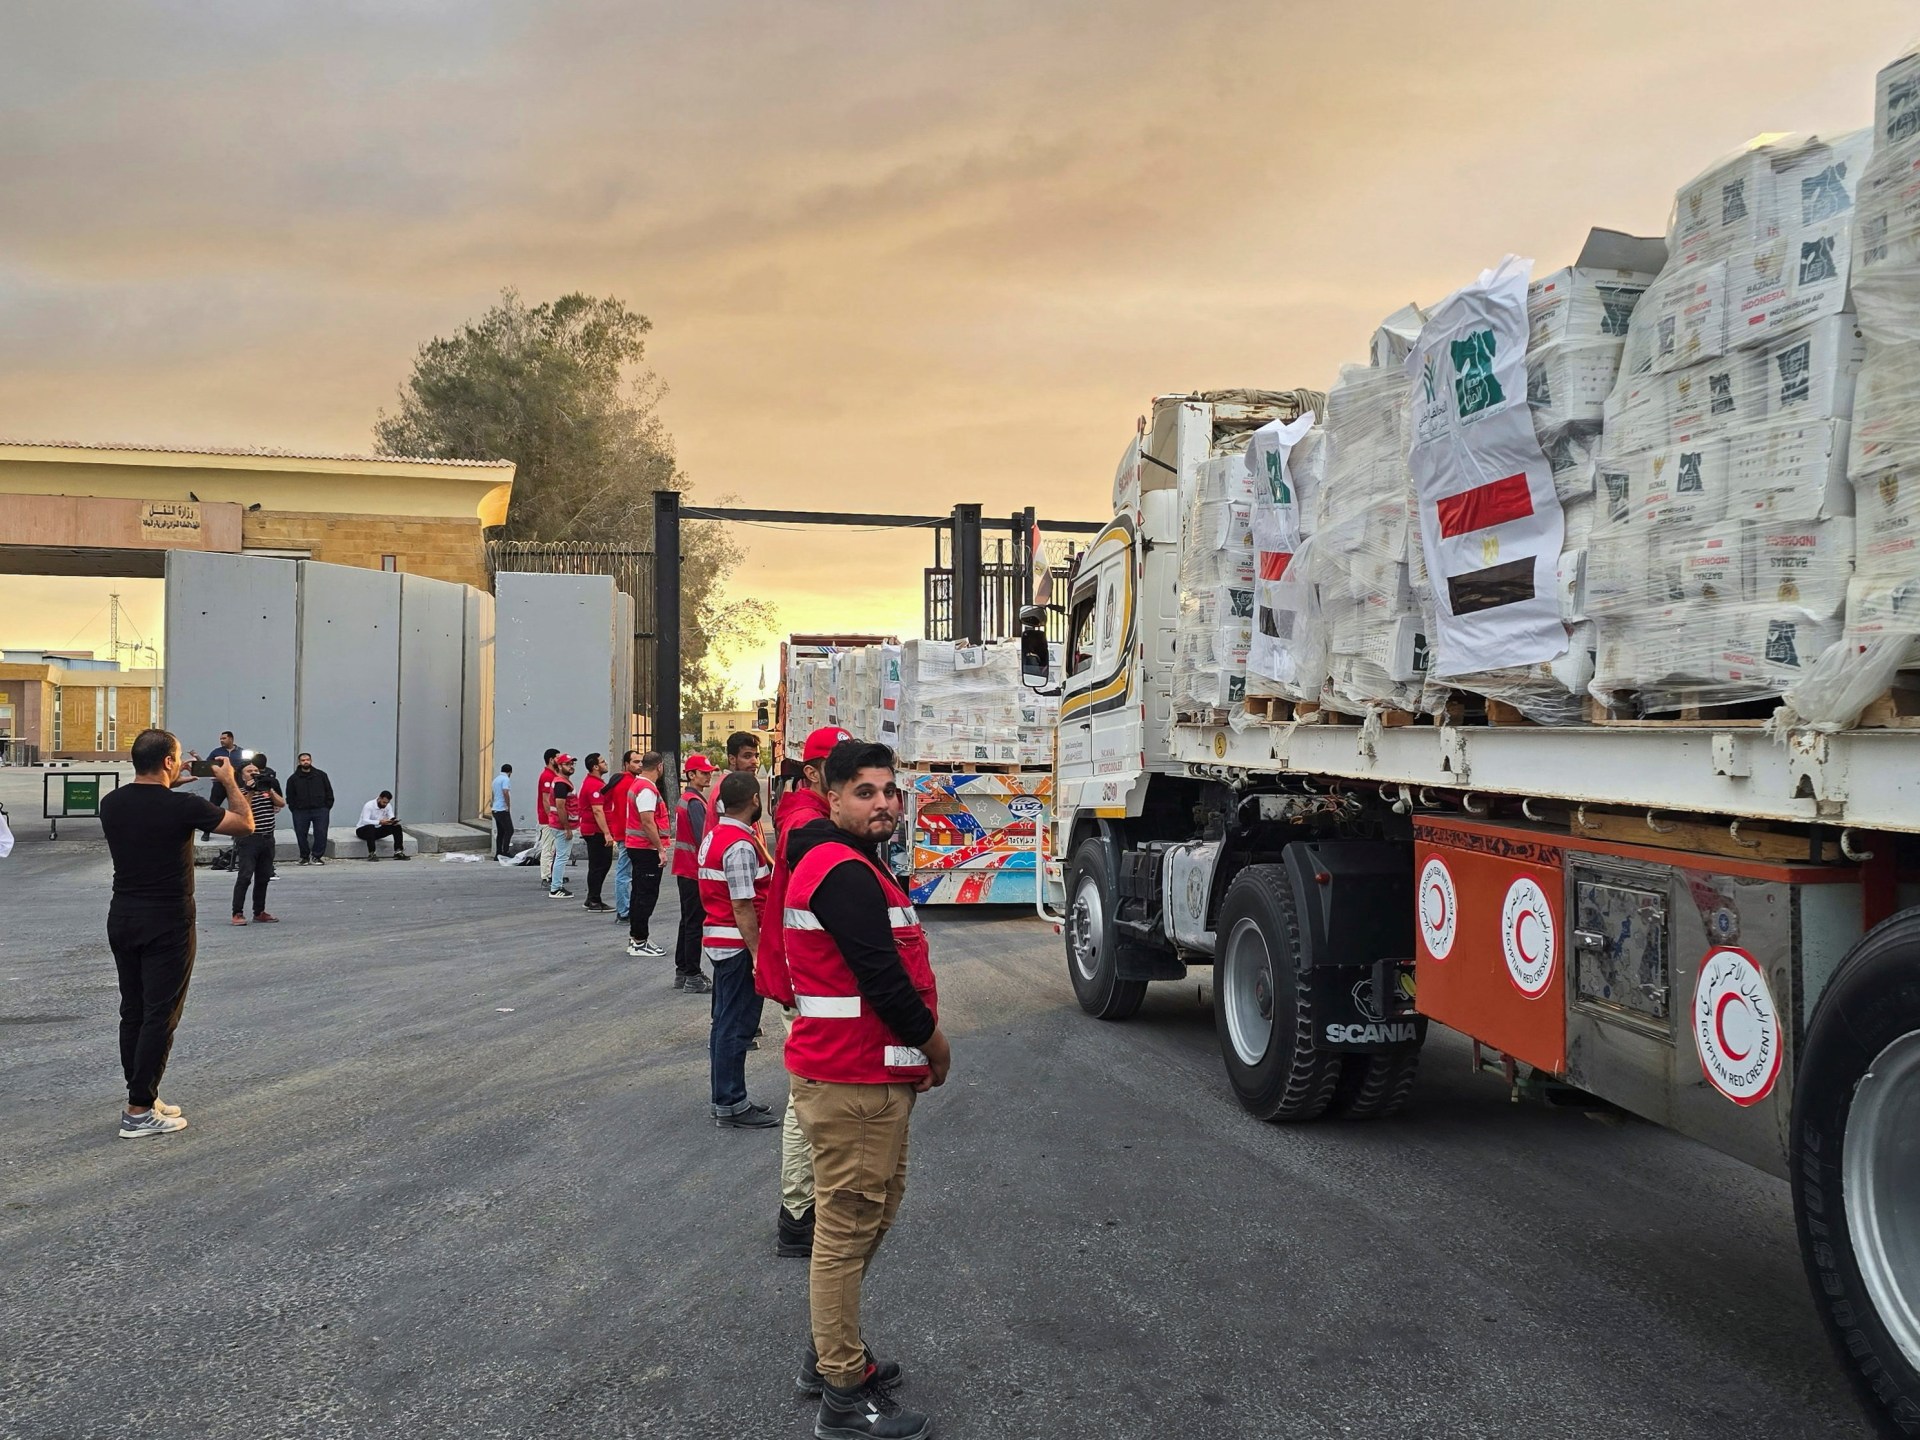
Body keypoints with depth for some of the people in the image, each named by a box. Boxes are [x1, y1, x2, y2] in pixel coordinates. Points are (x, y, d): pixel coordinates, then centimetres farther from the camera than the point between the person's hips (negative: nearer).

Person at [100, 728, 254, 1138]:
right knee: (160, 1015, -1)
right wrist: (229, 781, 7)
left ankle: (142, 1096, 23)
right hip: (166, 923, -7)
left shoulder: (111, 803, 1)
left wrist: (170, 787, 22)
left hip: (122, 919, 7)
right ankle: (139, 1111, 1)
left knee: (133, 1011, 15)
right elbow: (245, 824, -5)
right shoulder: (183, 806, -17)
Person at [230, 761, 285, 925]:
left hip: (267, 839, 6)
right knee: (244, 877, -11)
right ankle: (237, 913, -9)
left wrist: (270, 790, -8)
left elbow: (282, 803, 2)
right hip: (249, 839, -6)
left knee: (263, 878, 10)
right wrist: (250, 793, -18)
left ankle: (259, 913, 17)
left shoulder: (267, 789, 14)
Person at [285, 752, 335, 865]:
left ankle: (316, 856, 4)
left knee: (321, 833, -6)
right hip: (300, 812, 1)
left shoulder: (321, 775, 8)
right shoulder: (293, 778, 8)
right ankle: (304, 857, 16)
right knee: (301, 835, 3)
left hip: (320, 810, -1)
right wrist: (294, 809, -1)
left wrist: (327, 807, 2)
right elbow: (290, 796, 9)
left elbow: (329, 792, 10)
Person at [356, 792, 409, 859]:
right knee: (370, 827, -42)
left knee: (397, 827, -14)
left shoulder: (388, 806, -2)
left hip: (377, 829, 6)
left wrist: (393, 820, -37)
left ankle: (398, 852, -19)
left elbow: (391, 817, -11)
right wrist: (379, 822, -46)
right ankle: (371, 854, -38)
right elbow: (365, 821, -33)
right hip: (362, 830, -6)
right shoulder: (369, 805, -22)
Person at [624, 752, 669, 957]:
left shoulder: (637, 784, 14)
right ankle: (639, 942, -2)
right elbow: (647, 822, -23)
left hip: (636, 846, 10)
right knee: (647, 895, -6)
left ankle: (635, 938, 23)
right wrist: (661, 848, -19)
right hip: (647, 848, -10)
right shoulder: (647, 789, -18)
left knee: (640, 893, 16)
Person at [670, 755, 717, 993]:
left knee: (688, 921, 17)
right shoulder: (695, 802, -17)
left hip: (685, 870, 10)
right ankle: (692, 977, -1)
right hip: (695, 871, -10)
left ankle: (681, 972, 23)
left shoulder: (685, 798, 15)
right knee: (695, 924, -5)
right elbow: (703, 837, -23)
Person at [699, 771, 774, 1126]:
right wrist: (757, 954, -21)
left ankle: (725, 1098, 26)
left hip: (717, 940, 10)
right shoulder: (741, 846, -20)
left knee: (726, 1022, 17)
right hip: (738, 943, -10)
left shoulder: (713, 836, 10)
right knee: (736, 1025, -2)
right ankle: (731, 1106, 6)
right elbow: (743, 907, -22)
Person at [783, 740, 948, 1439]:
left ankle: (830, 1352, 35)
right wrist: (935, 1045, -7)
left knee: (867, 1216, 22)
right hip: (854, 1082, -11)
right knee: (848, 1228, -2)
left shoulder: (849, 863, 16)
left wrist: (920, 1047, 10)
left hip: (866, 1074, 11)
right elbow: (883, 979, -23)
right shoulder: (844, 872, -19)